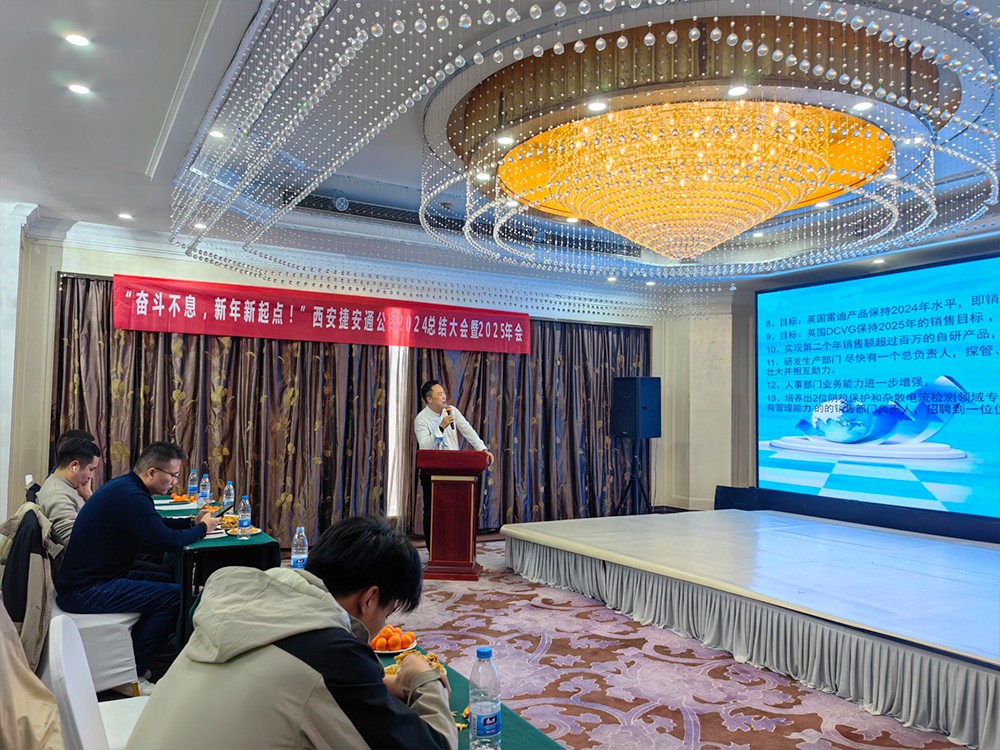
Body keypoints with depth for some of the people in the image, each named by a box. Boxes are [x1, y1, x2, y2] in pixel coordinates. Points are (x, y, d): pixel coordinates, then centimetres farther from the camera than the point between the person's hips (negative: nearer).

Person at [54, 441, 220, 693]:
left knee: (167, 582, 13)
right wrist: (202, 528, -8)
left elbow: (157, 525, 23)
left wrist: (193, 522, 10)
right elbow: (169, 541, -26)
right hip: (85, 591, -11)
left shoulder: (126, 487, 9)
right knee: (173, 596, -17)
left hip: (92, 578, 11)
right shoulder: (130, 496, -24)